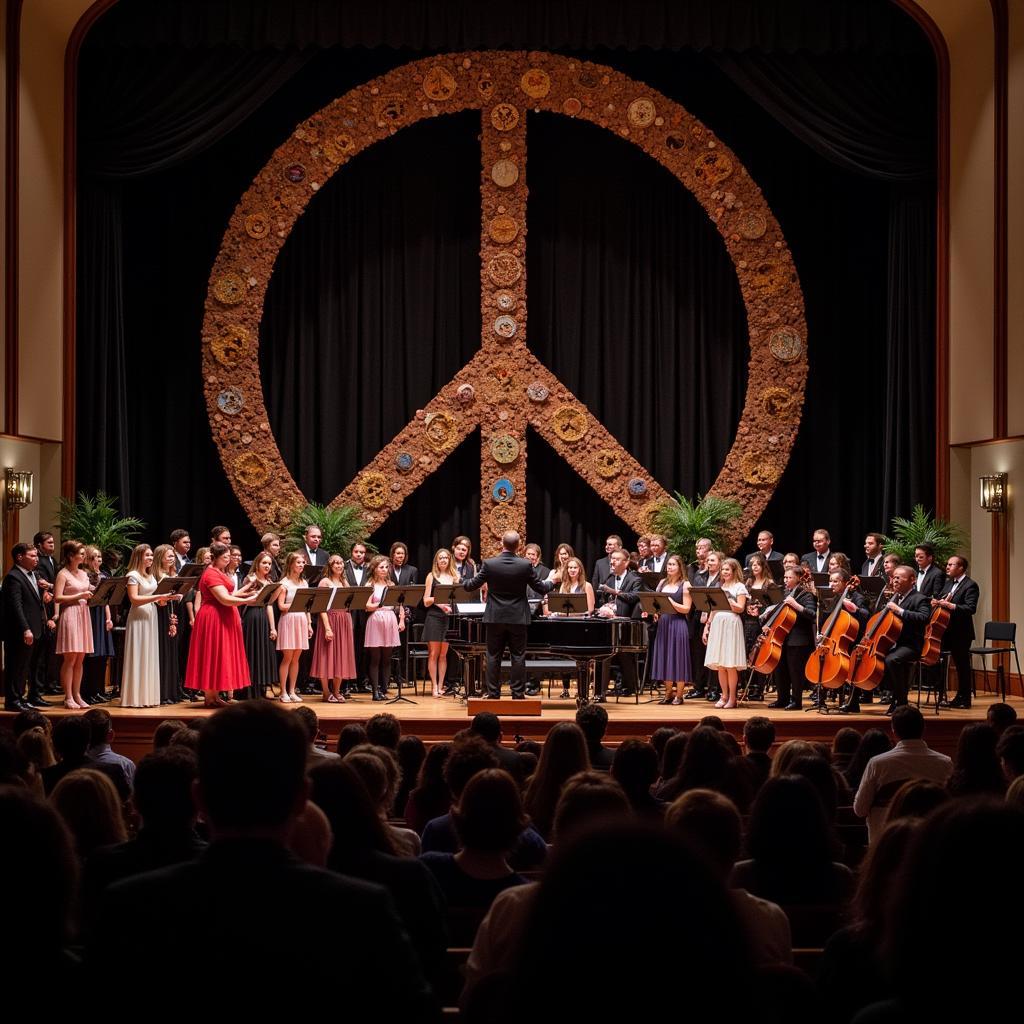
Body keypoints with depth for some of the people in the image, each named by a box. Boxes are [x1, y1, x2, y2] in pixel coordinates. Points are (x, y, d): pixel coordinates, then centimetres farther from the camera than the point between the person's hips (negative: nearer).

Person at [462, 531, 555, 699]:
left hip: (495, 618, 0)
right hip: (518, 618, 0)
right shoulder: (526, 565, -9)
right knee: (518, 657, 5)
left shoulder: (489, 564, -9)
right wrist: (551, 581, 22)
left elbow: (472, 585, 0)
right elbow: (541, 589, 0)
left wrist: (464, 582, 23)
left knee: (493, 657, 8)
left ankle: (493, 694, 9)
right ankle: (518, 694, 5)